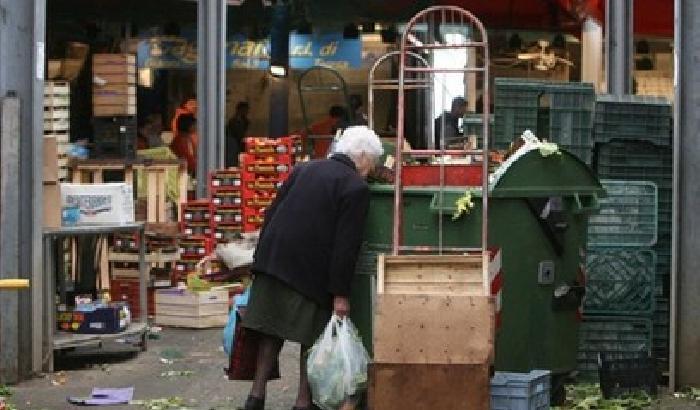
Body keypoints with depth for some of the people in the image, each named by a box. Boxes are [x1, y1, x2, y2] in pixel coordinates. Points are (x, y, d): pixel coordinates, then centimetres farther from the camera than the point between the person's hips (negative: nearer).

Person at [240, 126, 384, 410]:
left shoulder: (304, 169, 14)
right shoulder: (356, 188, -7)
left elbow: (271, 214, 14)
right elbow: (346, 245, -12)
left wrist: (263, 262, 19)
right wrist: (340, 294, -10)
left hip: (273, 261, 6)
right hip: (311, 270, -6)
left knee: (271, 331, 13)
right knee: (312, 337, 6)